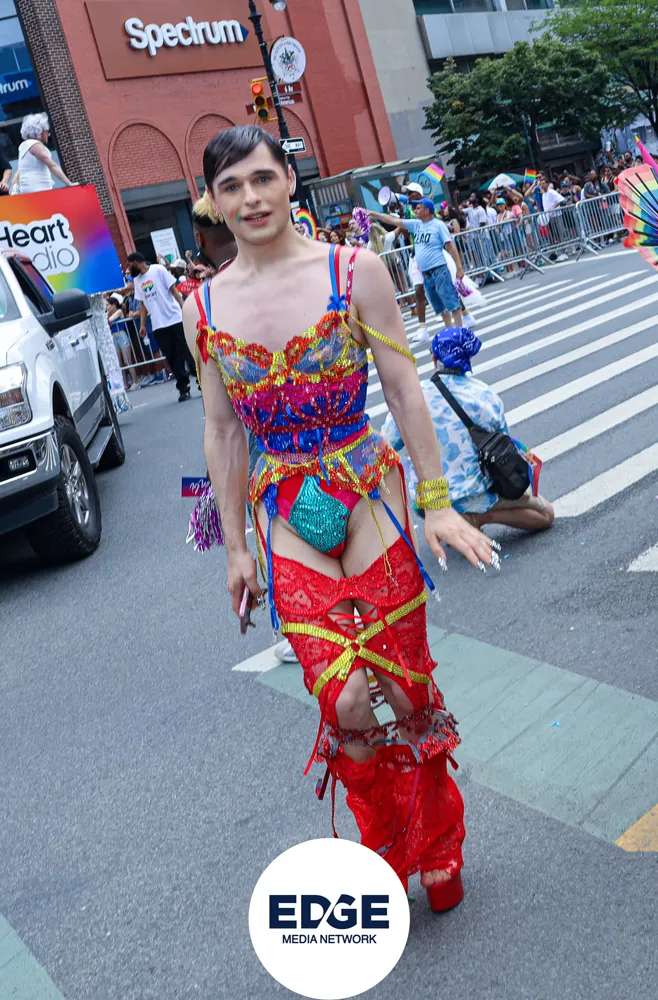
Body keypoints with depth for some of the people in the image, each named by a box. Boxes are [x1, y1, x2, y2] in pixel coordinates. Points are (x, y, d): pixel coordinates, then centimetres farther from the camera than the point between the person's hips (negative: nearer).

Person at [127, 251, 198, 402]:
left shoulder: (159, 270, -3)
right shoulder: (137, 280, 12)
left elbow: (174, 290, -5)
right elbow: (142, 304, 14)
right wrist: (142, 325, 8)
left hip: (175, 319, -4)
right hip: (158, 325, 4)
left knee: (188, 352, -3)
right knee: (172, 358, 4)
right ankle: (183, 388, 8)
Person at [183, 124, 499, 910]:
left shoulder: (354, 272, -3)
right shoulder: (204, 308, 3)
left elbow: (404, 392, -1)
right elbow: (221, 432, 8)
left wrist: (437, 502, -2)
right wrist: (235, 546, 9)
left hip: (370, 496, -1)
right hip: (286, 519, 1)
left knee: (409, 691, 4)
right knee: (345, 701, -7)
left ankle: (439, 847, 33)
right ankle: (388, 851, 24)